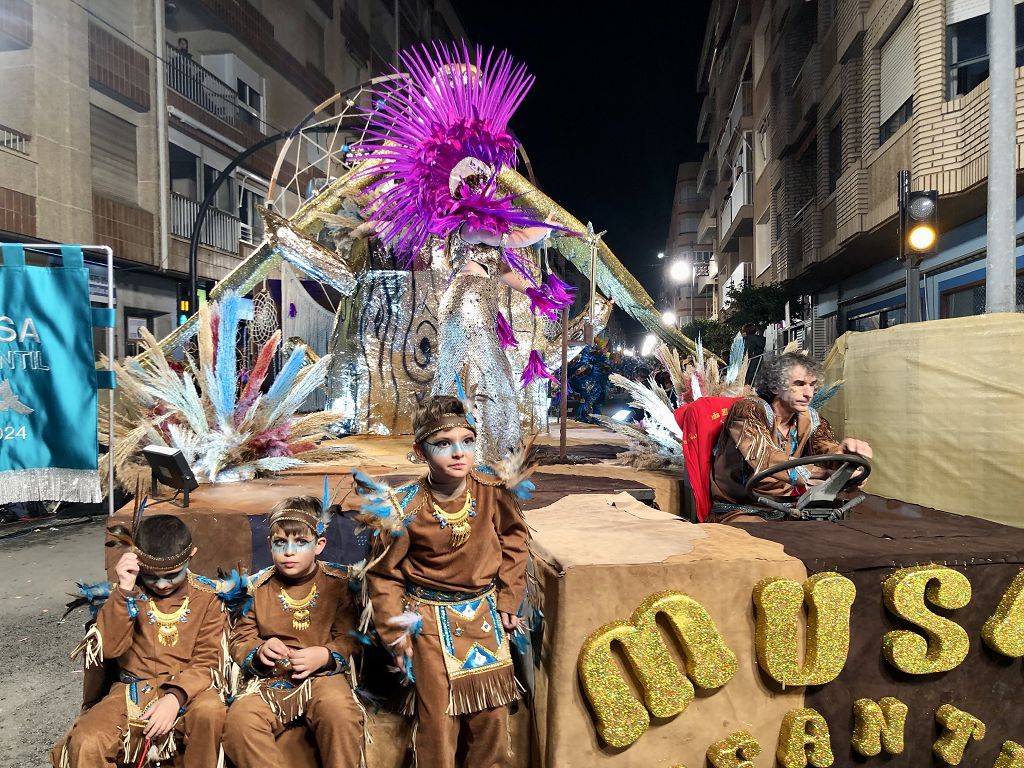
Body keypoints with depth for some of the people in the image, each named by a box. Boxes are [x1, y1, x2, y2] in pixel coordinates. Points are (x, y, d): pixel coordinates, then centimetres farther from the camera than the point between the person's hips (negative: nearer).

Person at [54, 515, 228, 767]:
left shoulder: (205, 598, -2)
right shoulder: (130, 592, 1)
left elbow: (206, 661, -5)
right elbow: (110, 648, -12)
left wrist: (176, 697, -24)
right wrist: (125, 590, -21)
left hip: (186, 689, -1)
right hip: (133, 691, 1)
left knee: (211, 710, -33)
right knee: (86, 743, -27)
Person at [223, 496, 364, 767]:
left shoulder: (338, 582, 1)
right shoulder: (258, 585, 7)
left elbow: (350, 638, 2)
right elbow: (240, 640, 10)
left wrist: (325, 656, -16)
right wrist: (259, 652, -10)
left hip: (322, 676, -2)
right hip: (269, 680, 2)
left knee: (340, 709, -34)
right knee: (239, 719, -29)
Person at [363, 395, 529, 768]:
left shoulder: (493, 492, -13)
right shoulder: (406, 508, -19)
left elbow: (513, 543, 4)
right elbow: (384, 574, -7)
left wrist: (508, 600, 4)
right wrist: (395, 634, -5)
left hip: (485, 613, 3)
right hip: (431, 619, -3)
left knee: (492, 713, 15)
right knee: (437, 716, 5)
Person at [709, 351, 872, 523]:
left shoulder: (810, 418, 9)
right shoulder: (748, 410, -14)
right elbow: (766, 460, -28)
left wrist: (842, 451, -25)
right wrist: (827, 473, -36)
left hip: (785, 509, 7)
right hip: (740, 512, -6)